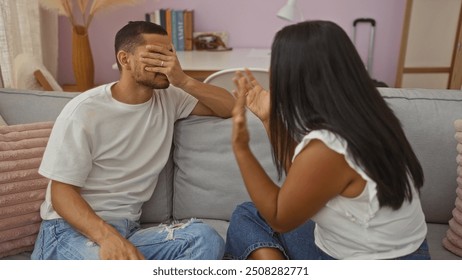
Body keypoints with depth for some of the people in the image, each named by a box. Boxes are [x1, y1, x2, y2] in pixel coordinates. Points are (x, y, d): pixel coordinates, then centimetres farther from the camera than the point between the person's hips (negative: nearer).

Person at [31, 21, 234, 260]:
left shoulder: (168, 99, 6)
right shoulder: (84, 111, -9)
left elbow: (229, 108, 4)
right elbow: (62, 192, -11)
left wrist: (184, 81, -13)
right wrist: (107, 237, -30)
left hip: (128, 230, 6)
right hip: (71, 229, -5)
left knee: (206, 239, -24)